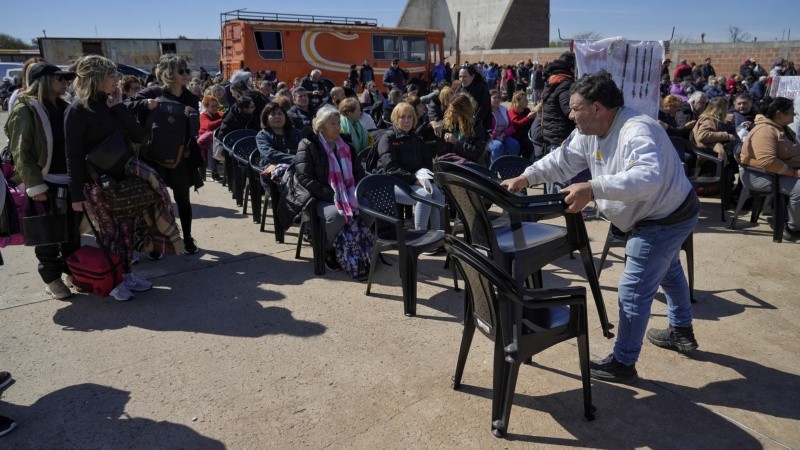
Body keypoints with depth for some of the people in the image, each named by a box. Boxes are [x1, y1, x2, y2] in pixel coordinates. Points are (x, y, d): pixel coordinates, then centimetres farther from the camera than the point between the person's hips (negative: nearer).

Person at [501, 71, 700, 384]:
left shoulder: (637, 132, -35)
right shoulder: (589, 131, -6)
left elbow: (649, 176, -51)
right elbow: (561, 160, 2)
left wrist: (591, 189, -58)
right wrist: (524, 178, -9)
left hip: (667, 220, -11)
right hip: (657, 217, 11)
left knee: (633, 291, -7)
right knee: (667, 272, 28)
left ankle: (623, 364, 8)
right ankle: (682, 333, 52)